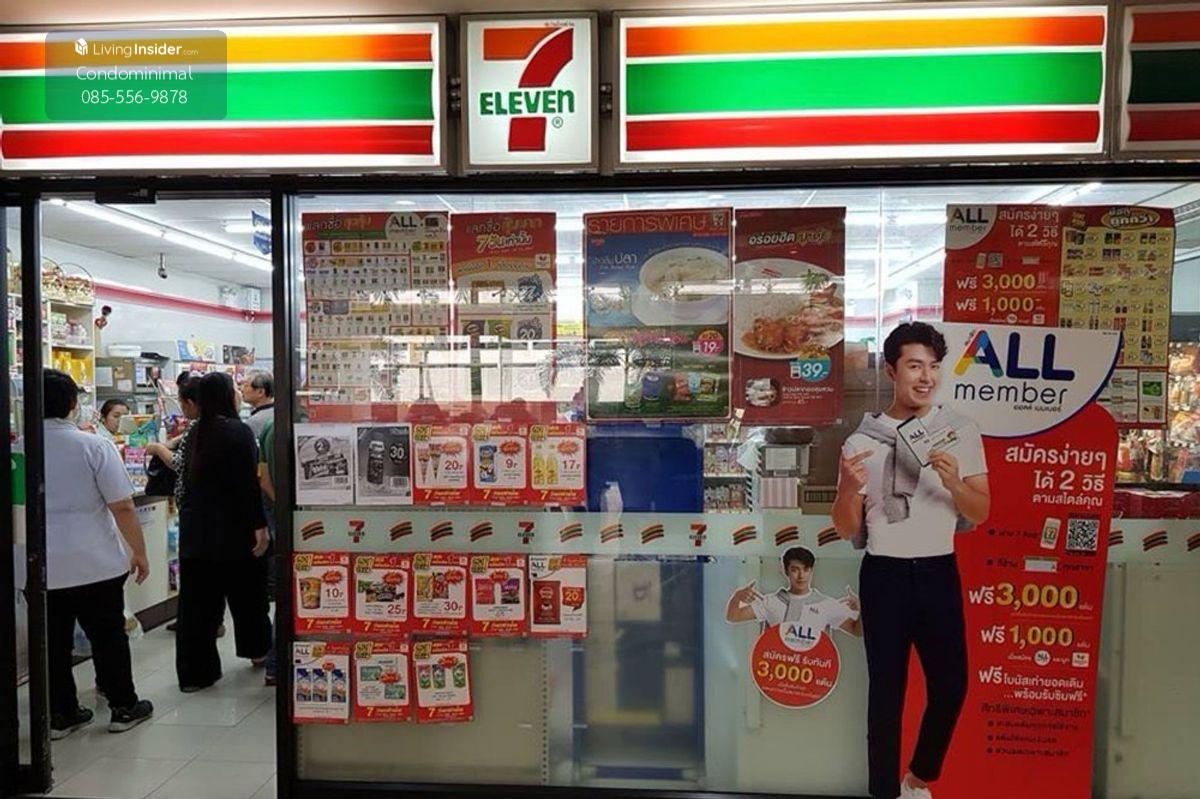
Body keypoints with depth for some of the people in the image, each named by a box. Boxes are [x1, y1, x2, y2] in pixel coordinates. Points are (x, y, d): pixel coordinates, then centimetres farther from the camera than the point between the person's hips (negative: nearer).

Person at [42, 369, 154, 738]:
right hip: (95, 565, -3)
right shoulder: (94, 446, -13)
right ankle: (124, 708, 20)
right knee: (108, 637, 10)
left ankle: (61, 714, 25)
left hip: (39, 569, 3)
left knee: (53, 642, 14)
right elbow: (122, 507, -14)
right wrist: (139, 552, -3)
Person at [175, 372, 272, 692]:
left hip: (194, 530, 6)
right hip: (232, 530, -6)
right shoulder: (237, 431, -14)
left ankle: (193, 671, 12)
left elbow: (189, 478, 15)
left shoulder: (195, 433, 7)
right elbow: (249, 483, -18)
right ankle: (257, 648, 32)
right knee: (246, 592, 14)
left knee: (196, 599, 7)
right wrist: (260, 526, -15)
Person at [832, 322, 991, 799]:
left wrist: (953, 482, -20)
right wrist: (849, 487, -22)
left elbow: (980, 514, 1)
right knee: (887, 690, 6)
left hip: (939, 573, 2)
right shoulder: (863, 440, -3)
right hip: (884, 575, -2)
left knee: (951, 684, 8)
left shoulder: (961, 433, 2)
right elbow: (846, 530, -1)